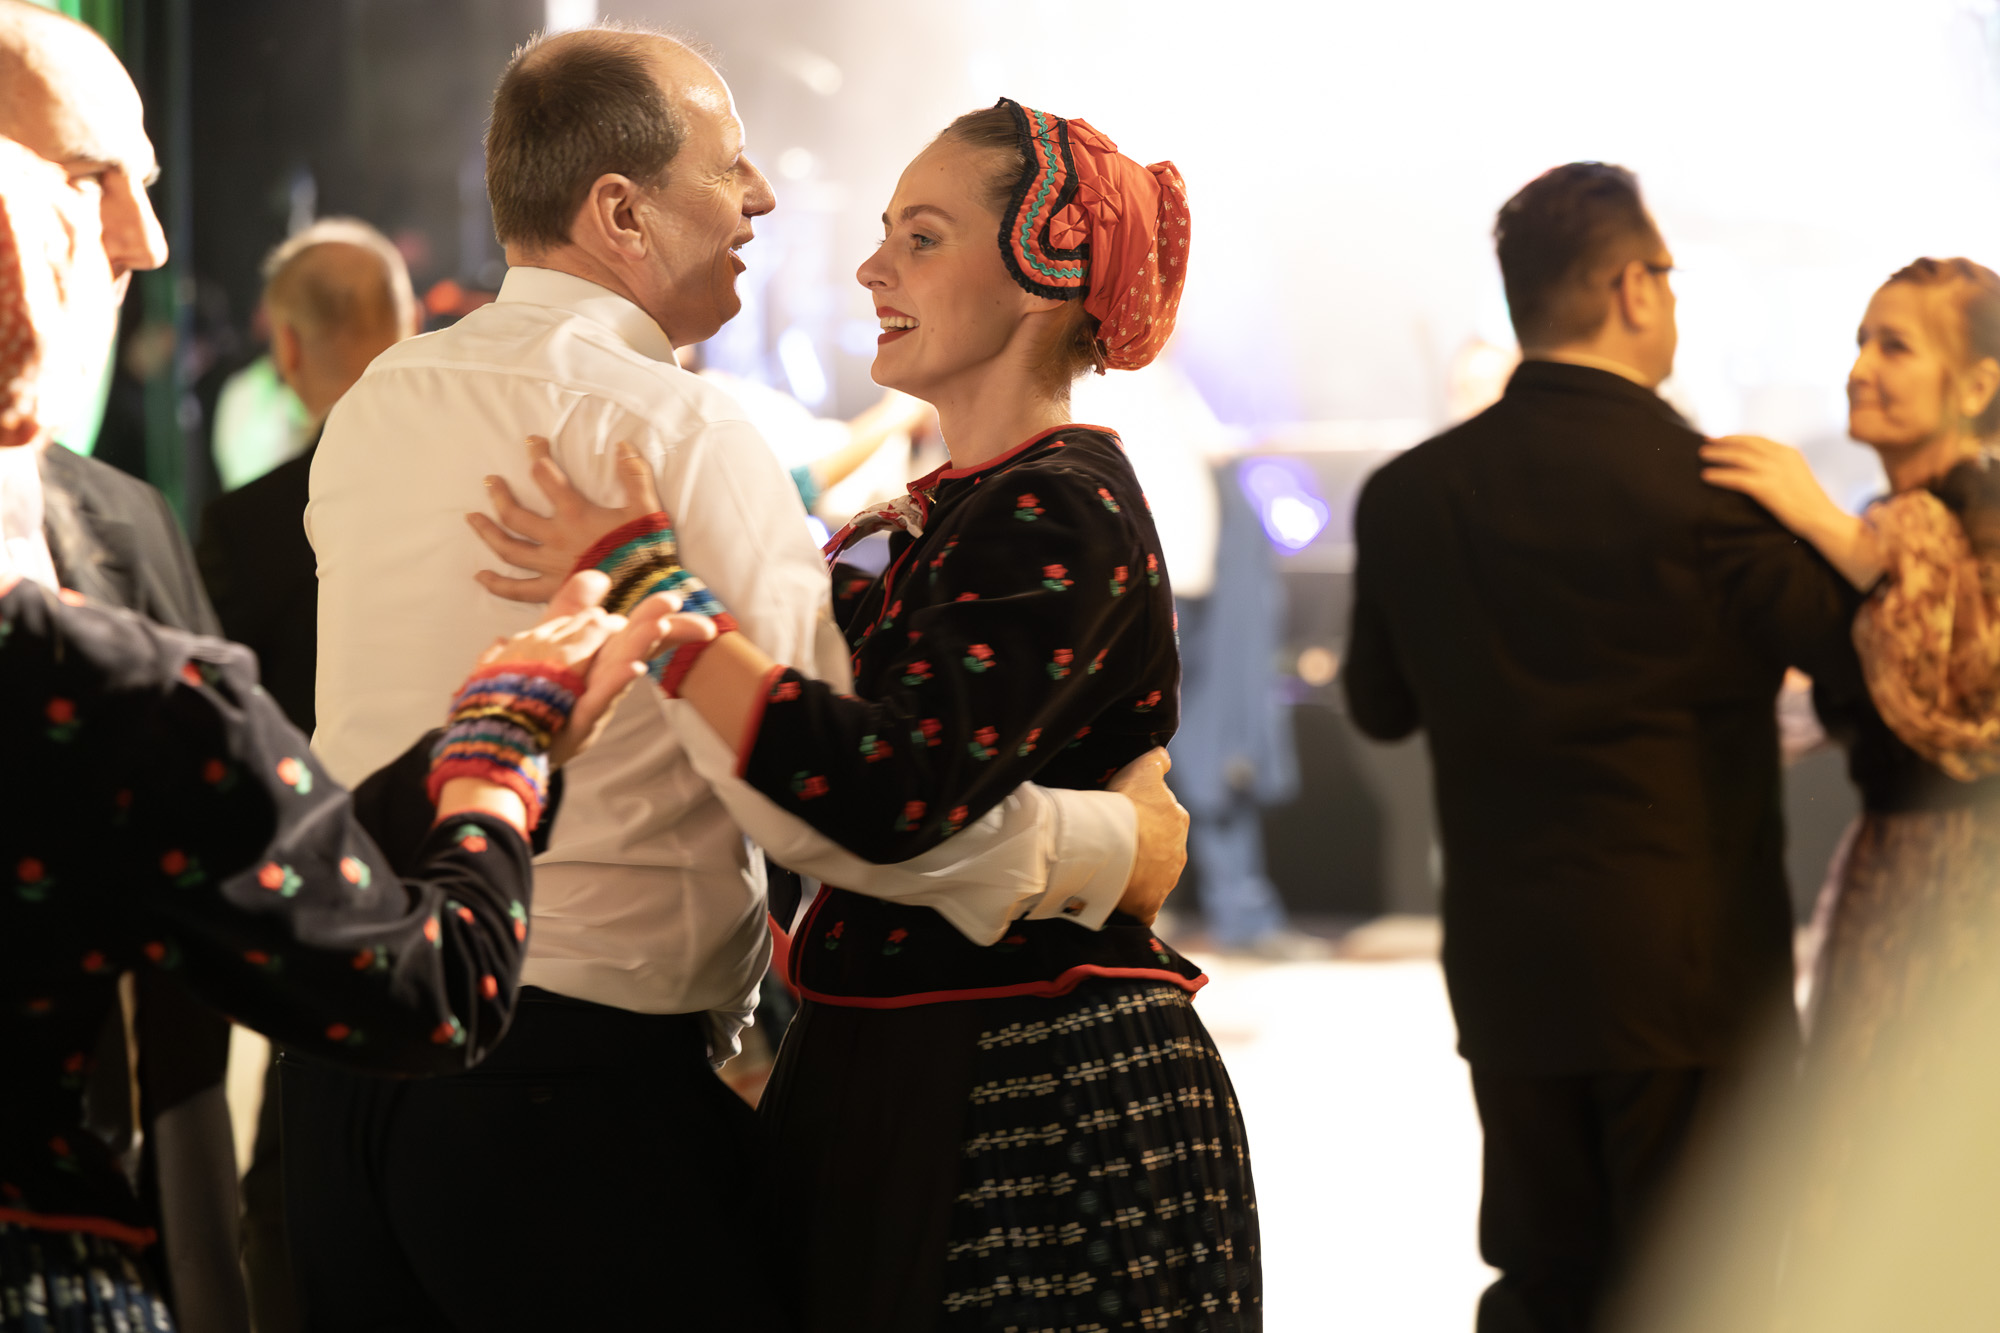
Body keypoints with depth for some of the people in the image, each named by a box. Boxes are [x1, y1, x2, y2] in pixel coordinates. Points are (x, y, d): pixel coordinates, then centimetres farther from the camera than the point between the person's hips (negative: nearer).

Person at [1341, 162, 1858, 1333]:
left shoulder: (1409, 493, 0)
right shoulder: (1704, 487, -16)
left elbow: (1381, 705, 13)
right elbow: (1847, 645, -7)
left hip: (1505, 964, 5)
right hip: (1691, 961, -5)